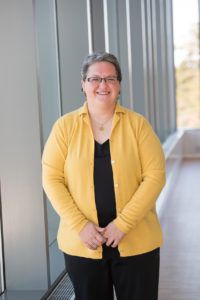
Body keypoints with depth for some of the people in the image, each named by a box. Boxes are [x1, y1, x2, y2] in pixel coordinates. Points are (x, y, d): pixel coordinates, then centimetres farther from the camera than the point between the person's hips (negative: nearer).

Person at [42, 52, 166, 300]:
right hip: (81, 244, 1)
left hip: (137, 243, 0)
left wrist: (123, 223, -14)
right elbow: (52, 179, -2)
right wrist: (80, 225, -13)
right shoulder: (65, 126, 0)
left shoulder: (137, 124, -1)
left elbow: (155, 175, -6)